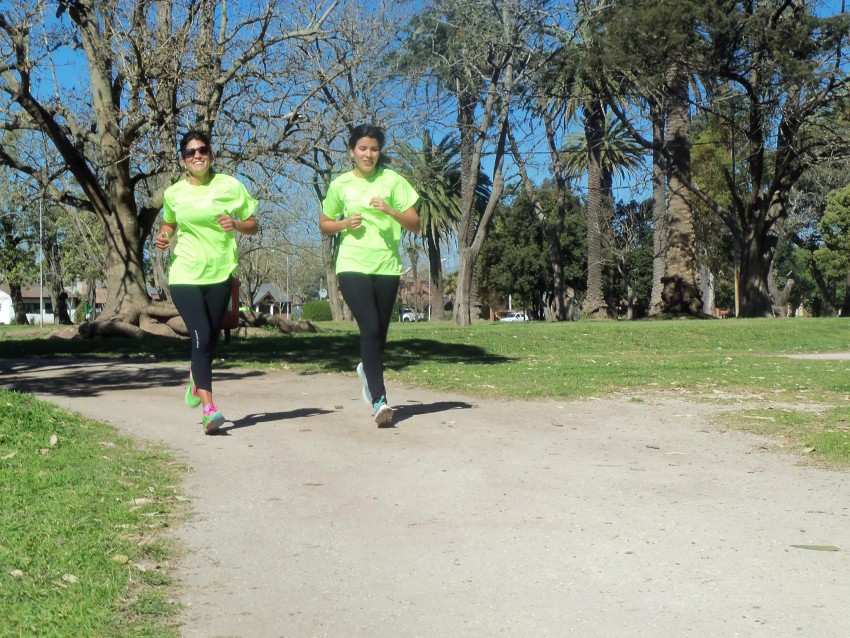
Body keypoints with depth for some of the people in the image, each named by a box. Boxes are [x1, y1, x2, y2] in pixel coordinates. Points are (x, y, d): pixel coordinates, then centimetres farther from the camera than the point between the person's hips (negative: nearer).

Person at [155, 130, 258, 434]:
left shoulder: (230, 186, 1)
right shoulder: (173, 193, 4)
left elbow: (253, 225, 6)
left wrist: (235, 224, -15)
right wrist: (162, 237, 1)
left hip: (220, 275, 1)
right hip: (185, 275, -1)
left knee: (210, 340, 12)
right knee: (202, 337, -16)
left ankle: (196, 377, 46)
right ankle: (209, 409, -16)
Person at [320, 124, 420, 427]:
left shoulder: (392, 180, 3)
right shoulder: (340, 185, 5)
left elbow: (415, 224, 0)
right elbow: (324, 224, 15)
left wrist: (390, 211, -17)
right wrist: (345, 224, -6)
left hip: (387, 266, 2)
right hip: (353, 266, -2)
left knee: (379, 332, 11)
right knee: (370, 328, -17)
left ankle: (367, 369, 44)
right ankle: (379, 400, -16)